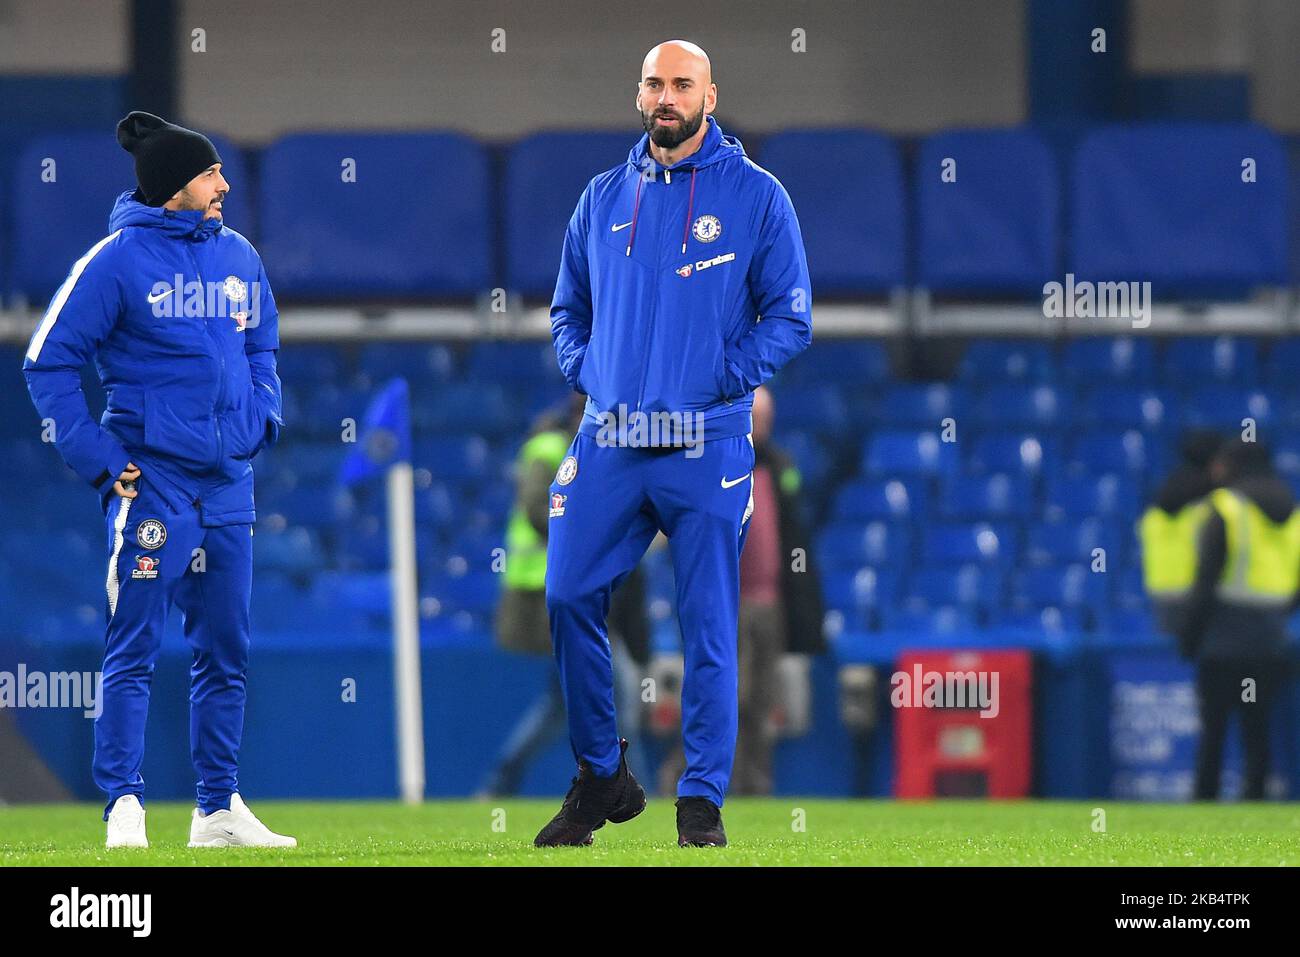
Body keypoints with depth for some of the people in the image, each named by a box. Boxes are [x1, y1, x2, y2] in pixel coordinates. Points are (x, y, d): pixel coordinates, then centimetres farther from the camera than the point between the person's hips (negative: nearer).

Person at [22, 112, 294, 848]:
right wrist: (96, 456, -11)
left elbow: (263, 349, 24)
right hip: (152, 477, -6)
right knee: (134, 649, -7)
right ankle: (125, 807, -6)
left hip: (228, 480, 6)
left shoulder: (240, 257, 9)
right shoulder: (120, 259, -8)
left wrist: (264, 417, 7)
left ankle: (220, 809, 18)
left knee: (227, 649, 10)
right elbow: (49, 361, -6)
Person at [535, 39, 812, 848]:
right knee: (570, 600, -3)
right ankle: (603, 778, 13)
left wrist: (720, 379, -11)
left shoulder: (756, 196, 1)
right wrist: (585, 370, 3)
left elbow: (791, 319, -1)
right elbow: (568, 309, 21)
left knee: (709, 625, -1)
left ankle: (703, 802, 5)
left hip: (708, 443, -3)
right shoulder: (604, 199, 13)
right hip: (610, 440, 3)